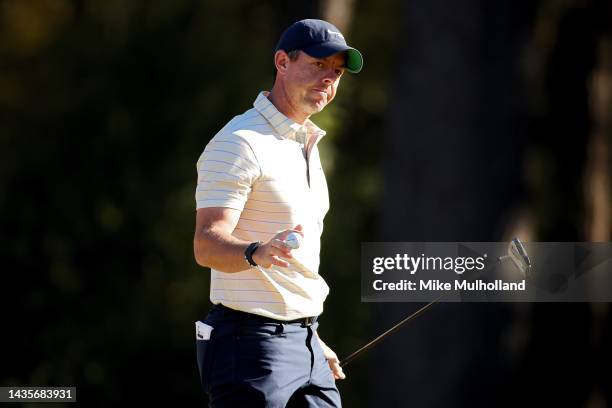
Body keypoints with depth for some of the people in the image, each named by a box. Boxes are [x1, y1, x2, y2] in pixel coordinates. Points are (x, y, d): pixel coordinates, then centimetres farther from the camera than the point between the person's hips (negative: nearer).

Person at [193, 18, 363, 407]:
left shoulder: (306, 144, 18)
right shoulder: (240, 143, -11)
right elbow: (207, 245, -22)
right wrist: (257, 253, -42)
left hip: (304, 343, 9)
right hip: (251, 343, -9)